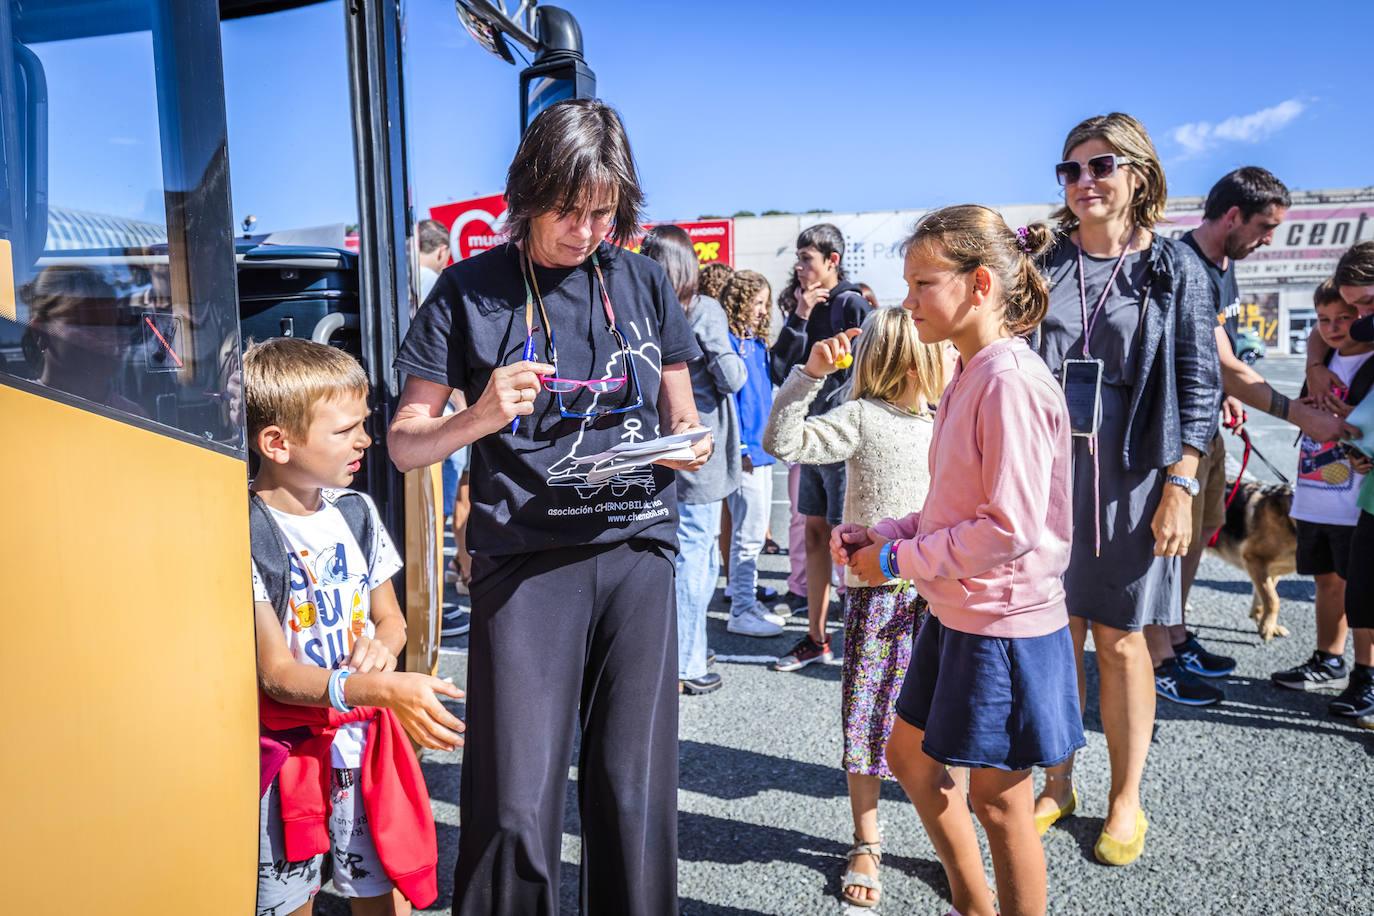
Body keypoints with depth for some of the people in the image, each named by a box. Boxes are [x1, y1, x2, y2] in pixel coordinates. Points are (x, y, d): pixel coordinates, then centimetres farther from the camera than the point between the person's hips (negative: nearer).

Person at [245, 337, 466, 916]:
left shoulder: (357, 512, 3)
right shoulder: (246, 535, -17)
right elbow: (275, 674, -19)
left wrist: (381, 645, -9)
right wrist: (384, 689, -32)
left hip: (366, 738, 5)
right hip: (290, 746, -4)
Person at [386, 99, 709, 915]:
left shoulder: (644, 281, 11)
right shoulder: (470, 290, 2)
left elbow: (683, 418, 19)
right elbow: (405, 444, 3)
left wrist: (691, 446, -4)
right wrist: (481, 418, -17)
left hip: (638, 551, 3)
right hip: (526, 562, -2)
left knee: (636, 796, 7)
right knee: (515, 808, -3)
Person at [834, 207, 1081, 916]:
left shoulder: (1011, 380, -21)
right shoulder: (969, 374, 9)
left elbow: (1012, 526, -25)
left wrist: (900, 559, -17)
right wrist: (883, 534, 2)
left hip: (1004, 623, -10)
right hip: (955, 610, 10)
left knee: (996, 799, 6)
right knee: (911, 755, 21)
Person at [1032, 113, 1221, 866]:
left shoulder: (1174, 268, 2)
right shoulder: (1044, 263, 9)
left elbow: (1199, 385, -1)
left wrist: (1180, 487, -9)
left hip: (1130, 477, -2)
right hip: (1048, 471, 3)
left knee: (1120, 640, 4)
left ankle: (1126, 801, 20)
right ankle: (1057, 785, 23)